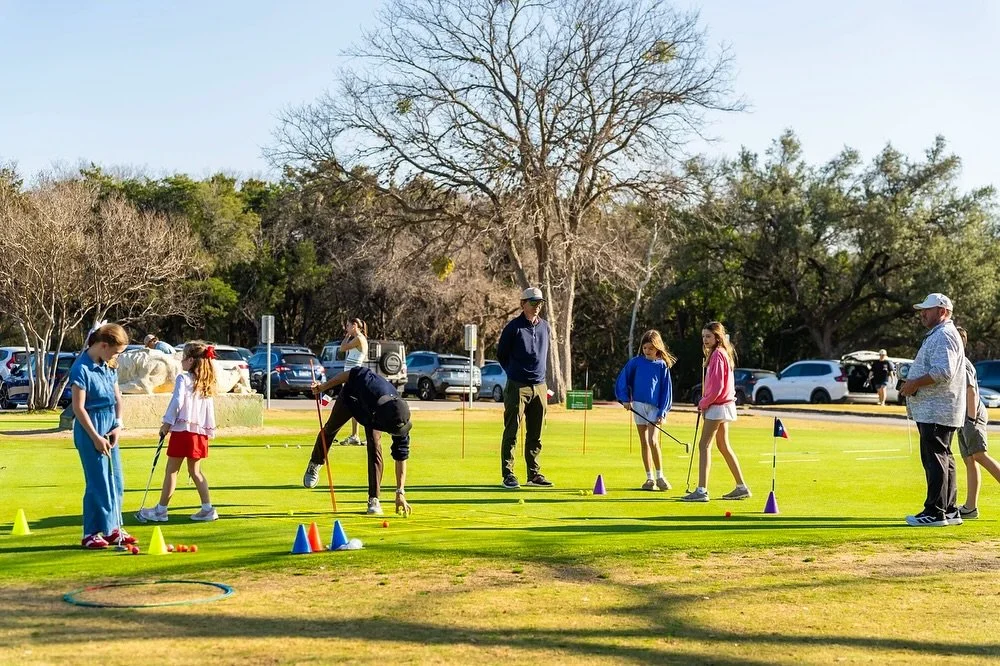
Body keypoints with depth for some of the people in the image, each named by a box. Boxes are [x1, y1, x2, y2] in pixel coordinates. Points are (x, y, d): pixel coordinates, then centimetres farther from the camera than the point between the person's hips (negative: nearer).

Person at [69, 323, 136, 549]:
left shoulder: (109, 366, 7)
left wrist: (118, 426, 1)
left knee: (116, 481, 10)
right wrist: (95, 437, -15)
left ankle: (112, 528, 20)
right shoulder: (81, 369, -17)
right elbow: (79, 408, -16)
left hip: (109, 427, 8)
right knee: (98, 483, -3)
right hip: (90, 429, -8)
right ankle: (91, 534, 7)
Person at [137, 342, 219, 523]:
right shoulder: (206, 384, 12)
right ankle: (207, 509, 12)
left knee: (171, 471, 1)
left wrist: (167, 423, -8)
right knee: (195, 471, 16)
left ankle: (161, 510, 6)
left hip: (182, 429, -7)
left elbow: (177, 401, -15)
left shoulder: (183, 378, -7)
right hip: (200, 432, 7)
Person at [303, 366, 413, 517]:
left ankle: (374, 499, -8)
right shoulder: (372, 387, -49)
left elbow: (401, 456, -32)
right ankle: (314, 465, 49)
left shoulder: (399, 419, -37)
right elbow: (353, 373, -31)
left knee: (375, 447, -15)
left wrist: (400, 493, -33)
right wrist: (323, 387, -21)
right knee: (330, 428, 19)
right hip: (351, 397, 0)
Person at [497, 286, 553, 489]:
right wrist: (515, 373, 8)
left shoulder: (544, 326, 11)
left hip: (539, 387, 5)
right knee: (511, 432, -4)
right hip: (518, 387, -5)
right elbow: (501, 354, 3)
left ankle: (534, 474, 16)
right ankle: (508, 474, -1)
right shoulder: (514, 327, -6)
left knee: (535, 434, 9)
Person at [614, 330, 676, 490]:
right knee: (644, 442, 6)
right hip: (638, 405, 2)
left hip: (655, 406, -2)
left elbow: (666, 390, 0)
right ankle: (650, 478, 12)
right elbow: (623, 379, 7)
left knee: (653, 441, -15)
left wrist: (662, 412, -7)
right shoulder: (636, 362, 2)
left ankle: (660, 476, -3)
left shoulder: (662, 366, 0)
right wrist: (625, 399, -3)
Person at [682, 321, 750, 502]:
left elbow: (717, 386, -20)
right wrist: (705, 402, 10)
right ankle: (742, 487, 22)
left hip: (717, 406, -10)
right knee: (723, 446, 17)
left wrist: (703, 403, -9)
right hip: (725, 405, 10)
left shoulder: (717, 355, -15)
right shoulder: (723, 353, 15)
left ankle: (701, 490, -14)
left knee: (704, 445, -10)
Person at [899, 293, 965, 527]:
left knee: (935, 459, -9)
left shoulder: (944, 335, -14)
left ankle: (935, 512, -8)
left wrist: (916, 383, -17)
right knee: (943, 459, 13)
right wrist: (912, 384, 14)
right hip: (933, 409, 11)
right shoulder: (937, 335, 21)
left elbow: (943, 372, -26)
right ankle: (949, 511, 19)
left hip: (937, 410, -11)